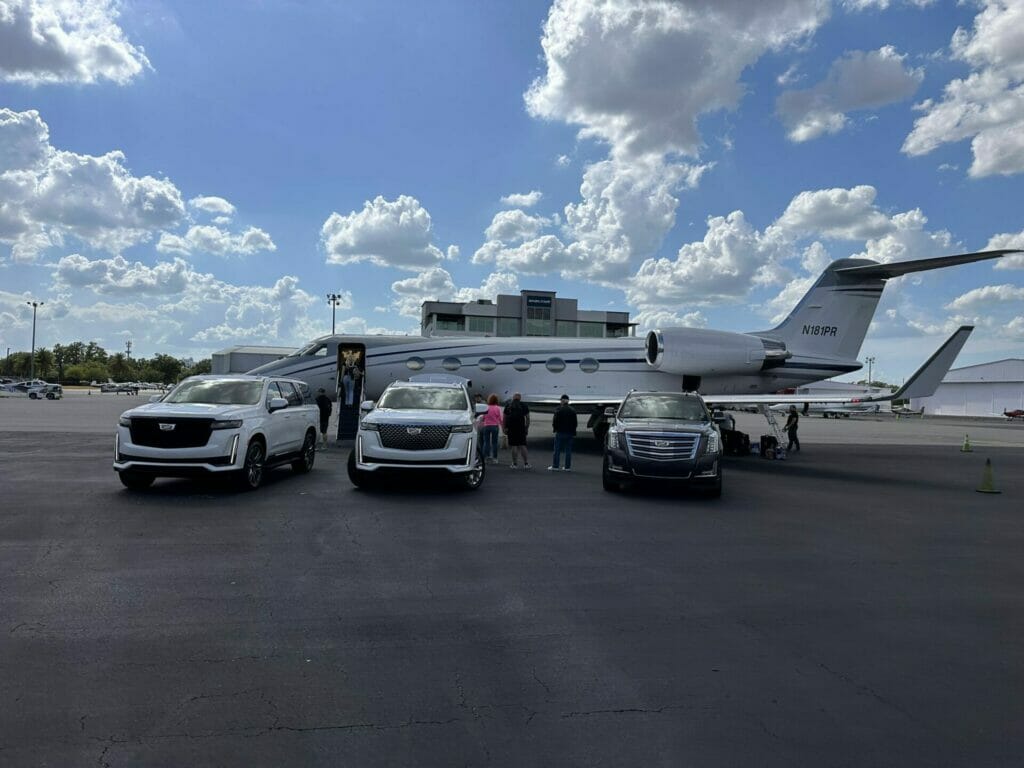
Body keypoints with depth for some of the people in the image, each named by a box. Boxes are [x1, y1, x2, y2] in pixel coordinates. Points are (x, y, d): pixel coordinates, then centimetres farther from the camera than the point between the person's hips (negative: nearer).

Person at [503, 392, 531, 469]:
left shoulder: (508, 406, 10)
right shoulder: (524, 406, 7)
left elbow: (504, 418, 8)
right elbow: (527, 418, 4)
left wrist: (505, 428, 11)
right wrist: (527, 427, 9)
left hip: (511, 428, 0)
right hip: (521, 428, 0)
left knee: (513, 446, 3)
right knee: (522, 446, 3)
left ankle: (515, 464, 5)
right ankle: (526, 463, 0)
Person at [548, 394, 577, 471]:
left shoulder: (559, 410, -11)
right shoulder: (572, 411, 5)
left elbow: (555, 421, -11)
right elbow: (575, 423, 8)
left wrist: (554, 429, 6)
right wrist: (573, 432, 14)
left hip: (560, 433, -4)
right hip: (570, 433, 4)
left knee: (557, 450, 3)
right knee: (568, 450, 7)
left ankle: (555, 466, 5)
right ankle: (568, 467, 7)